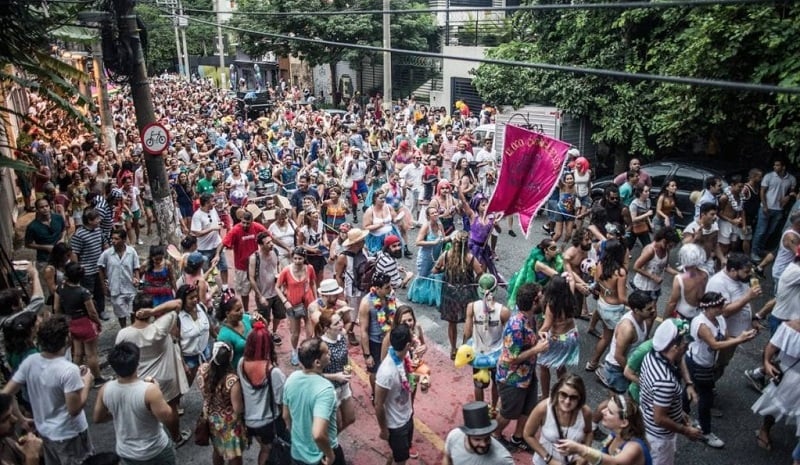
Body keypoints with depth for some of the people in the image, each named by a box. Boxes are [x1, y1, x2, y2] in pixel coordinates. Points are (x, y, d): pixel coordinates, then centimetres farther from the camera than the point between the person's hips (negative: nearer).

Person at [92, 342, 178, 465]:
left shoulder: (105, 390, -16)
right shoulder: (149, 390, -31)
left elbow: (97, 418, 1)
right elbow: (171, 422, -24)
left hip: (125, 453, 4)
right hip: (155, 453, -4)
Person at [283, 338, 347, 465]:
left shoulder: (291, 378, -11)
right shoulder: (325, 389, -32)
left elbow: (286, 416, 3)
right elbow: (318, 434, -39)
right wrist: (330, 454, -21)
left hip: (297, 452, 5)